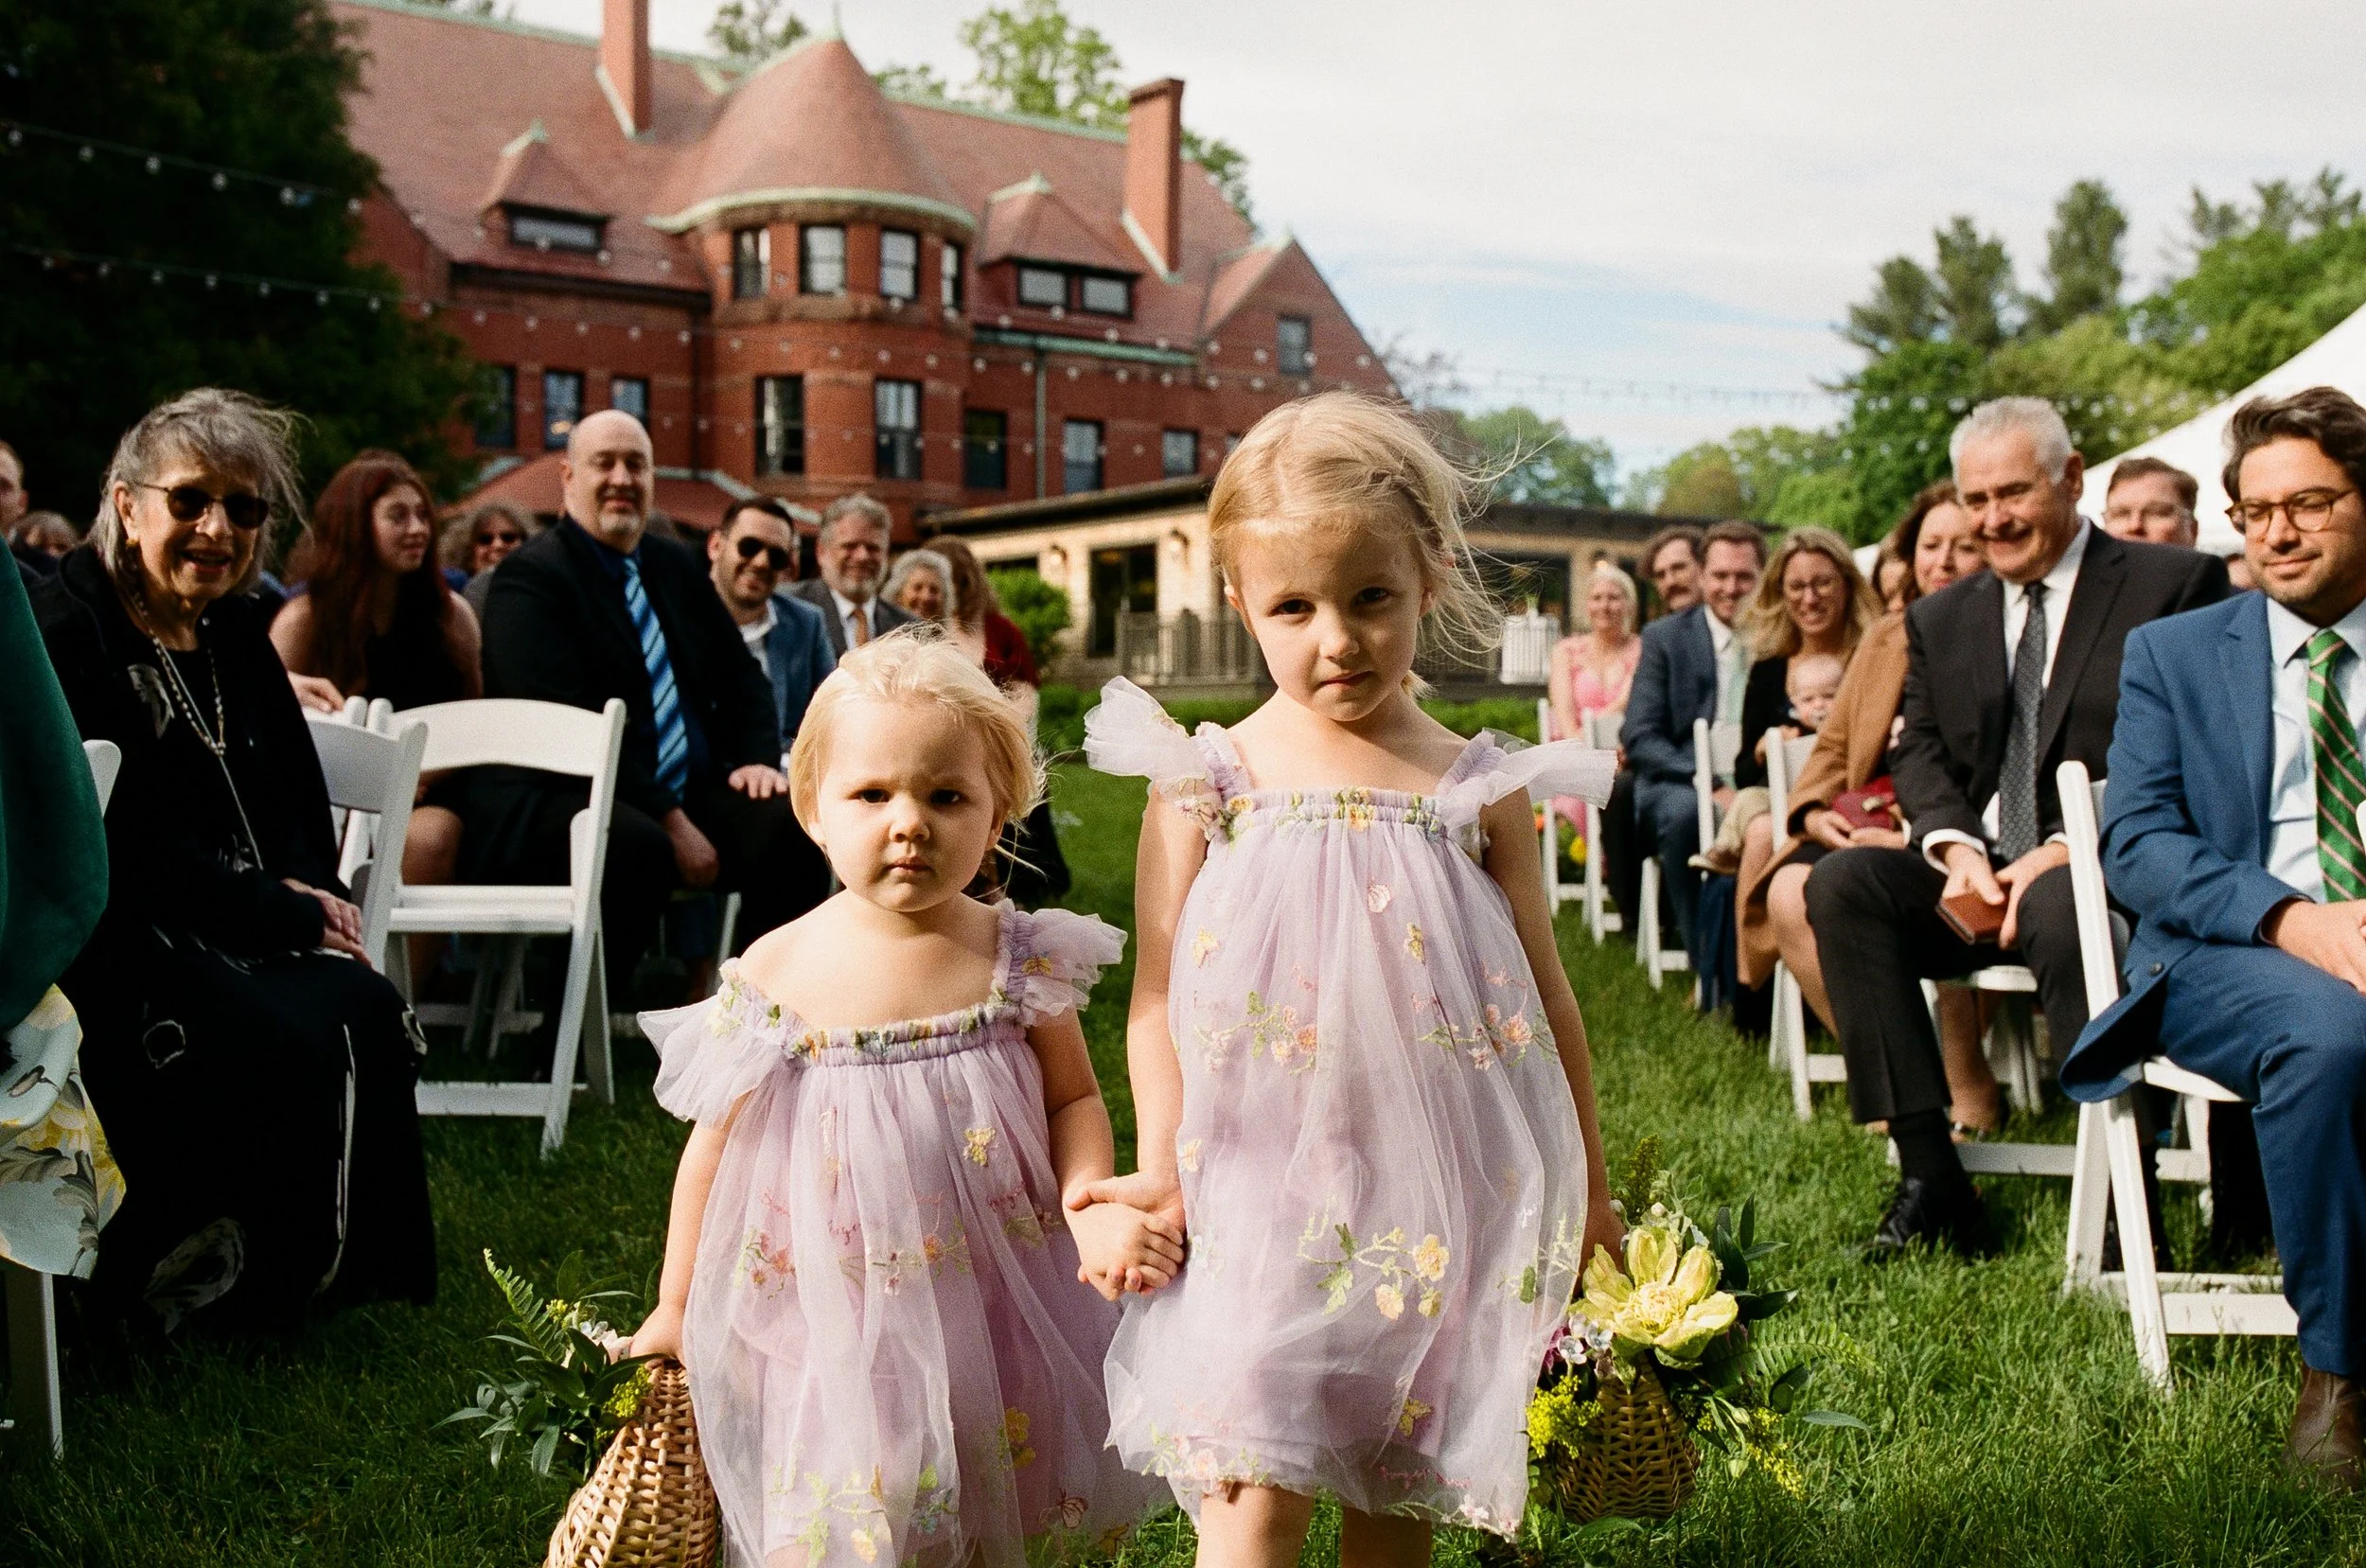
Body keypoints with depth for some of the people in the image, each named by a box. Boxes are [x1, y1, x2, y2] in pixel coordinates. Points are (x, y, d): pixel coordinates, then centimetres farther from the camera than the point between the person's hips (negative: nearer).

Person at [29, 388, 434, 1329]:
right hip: (110, 943, -7)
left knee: (367, 1011, -18)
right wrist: (290, 921, -15)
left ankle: (365, 1273, -4)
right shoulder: (64, 637, -12)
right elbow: (128, 845, -17)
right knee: (287, 1041, -26)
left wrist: (303, 886, -2)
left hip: (243, 926, 7)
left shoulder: (235, 633, 12)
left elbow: (296, 793, 18)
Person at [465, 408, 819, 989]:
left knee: (786, 822, -18)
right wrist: (670, 822, -21)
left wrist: (758, 758, 1)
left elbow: (740, 677, 23)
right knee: (637, 846, -37)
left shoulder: (679, 567, 18)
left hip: (688, 791, 7)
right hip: (561, 799, -7)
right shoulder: (530, 577, -5)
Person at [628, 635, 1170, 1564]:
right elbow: (716, 1145, 1)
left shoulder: (1019, 959, -7)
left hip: (1000, 1308, 1)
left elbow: (1074, 1100, 3)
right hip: (837, 1325, -1)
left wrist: (1090, 1205, -17)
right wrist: (675, 1310, 8)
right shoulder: (778, 978, -9)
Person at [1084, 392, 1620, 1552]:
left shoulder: (1478, 790, 2)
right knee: (1253, 1495, -8)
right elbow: (1158, 996, 0)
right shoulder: (1207, 785, -1)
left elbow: (1545, 996, 9)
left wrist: (1584, 1184, 15)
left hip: (1440, 1192, 2)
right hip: (1265, 1196, -1)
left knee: (1399, 1493, 13)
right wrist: (1161, 1171, -8)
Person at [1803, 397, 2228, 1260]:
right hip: (1980, 873, 5)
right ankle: (1930, 1179, -23)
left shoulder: (2177, 584, 2)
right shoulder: (1940, 617, 19)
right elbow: (1919, 754, 11)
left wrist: (2068, 847, -19)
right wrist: (1957, 846, -11)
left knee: (2058, 907, -38)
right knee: (1840, 881, -22)